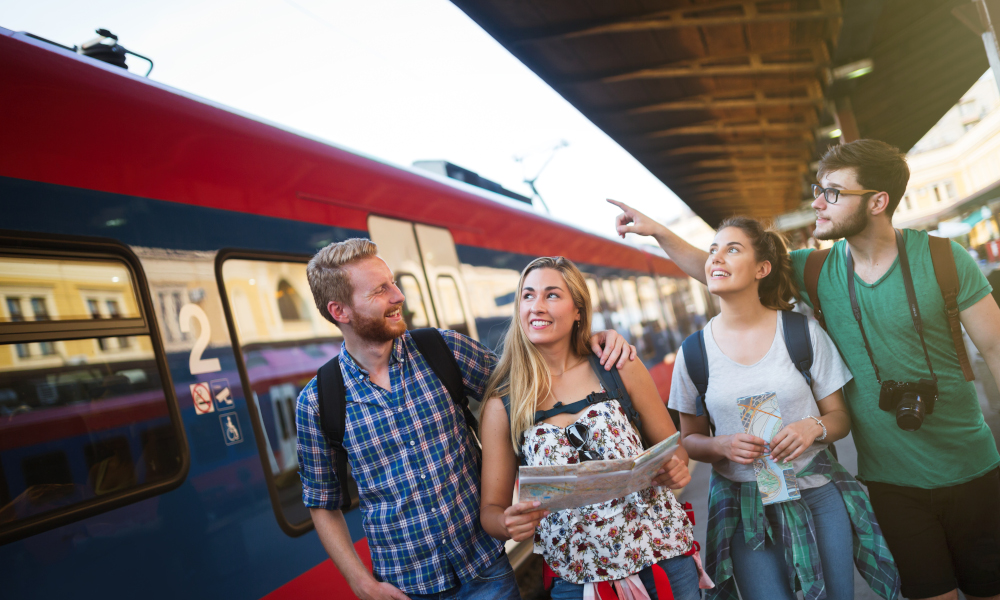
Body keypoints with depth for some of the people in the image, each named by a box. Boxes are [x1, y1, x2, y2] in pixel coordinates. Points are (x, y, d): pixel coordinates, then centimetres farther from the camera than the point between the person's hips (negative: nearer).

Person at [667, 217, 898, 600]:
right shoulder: (694, 352, -5)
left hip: (817, 495, 1)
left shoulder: (803, 332, -5)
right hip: (743, 507, 0)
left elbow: (840, 417, 3)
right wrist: (723, 446, -17)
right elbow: (690, 440, 4)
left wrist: (813, 428, -19)